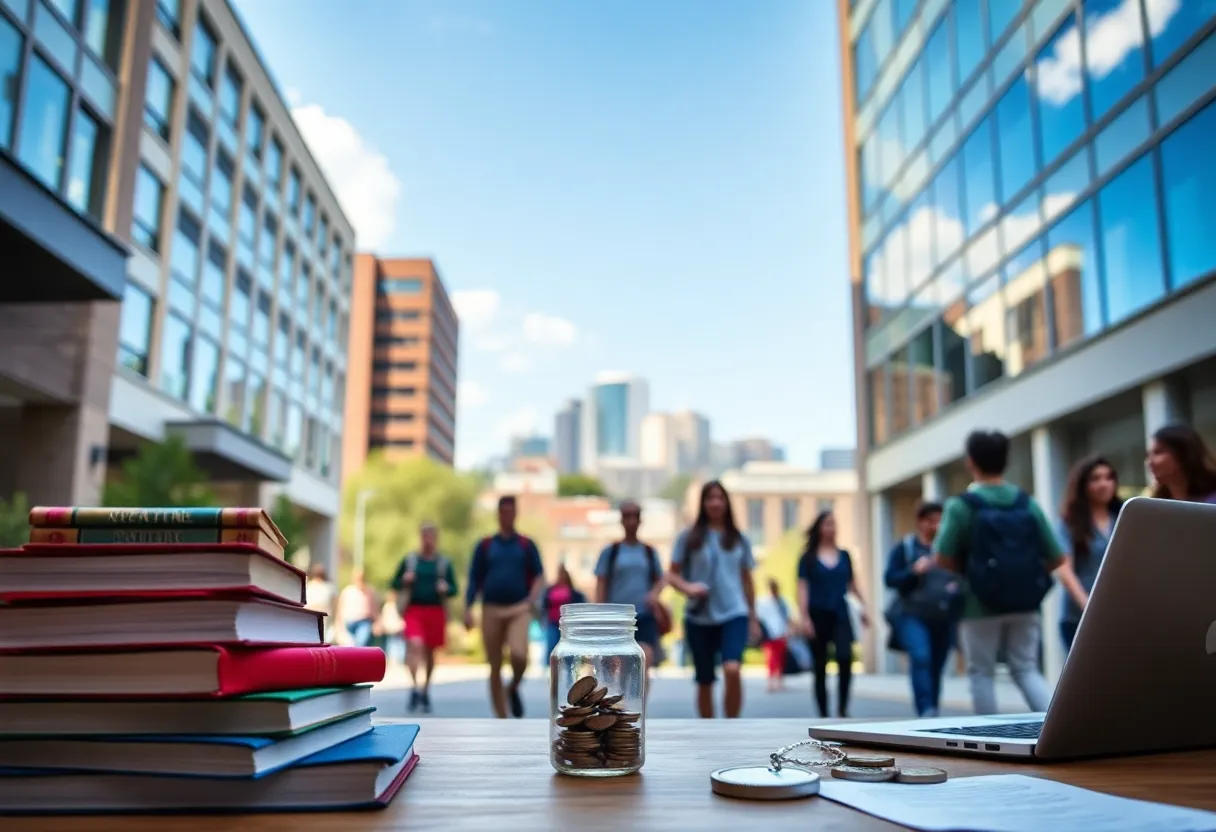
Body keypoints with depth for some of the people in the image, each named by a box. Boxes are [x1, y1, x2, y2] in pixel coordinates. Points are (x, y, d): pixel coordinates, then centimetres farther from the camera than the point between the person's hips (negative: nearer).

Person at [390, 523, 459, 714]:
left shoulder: (444, 563, 7)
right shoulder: (409, 560, 6)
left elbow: (454, 590, 10)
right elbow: (394, 584, 12)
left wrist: (446, 588, -12)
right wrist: (404, 580, -9)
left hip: (436, 611, 1)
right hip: (414, 610, -1)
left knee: (429, 651, 10)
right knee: (415, 644, -23)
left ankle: (425, 691, 27)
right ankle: (414, 687, -16)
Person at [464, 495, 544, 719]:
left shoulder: (526, 545, 9)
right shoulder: (485, 545, 10)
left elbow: (539, 575, 6)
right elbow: (474, 580, 10)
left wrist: (533, 598, -11)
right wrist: (468, 609, 2)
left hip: (519, 610, -1)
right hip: (491, 610, 1)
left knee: (519, 655, -24)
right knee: (495, 667, 3)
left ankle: (514, 688, 8)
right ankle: (501, 719, 14)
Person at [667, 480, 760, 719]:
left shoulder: (739, 539, 8)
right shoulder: (689, 537, 3)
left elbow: (747, 580, 15)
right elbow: (672, 574, 3)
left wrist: (753, 619, 15)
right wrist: (688, 588, -18)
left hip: (734, 614, 0)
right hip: (699, 618, 0)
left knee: (732, 669, -23)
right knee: (705, 682, 8)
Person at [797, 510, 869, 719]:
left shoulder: (844, 555, 10)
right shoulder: (808, 558, 1)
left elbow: (852, 584, 16)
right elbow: (803, 588, -4)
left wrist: (863, 609, 13)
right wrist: (805, 617, -12)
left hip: (840, 615, 2)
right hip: (818, 615, -2)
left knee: (845, 658, -18)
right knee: (820, 667, 5)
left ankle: (842, 709, -3)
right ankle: (823, 713, 15)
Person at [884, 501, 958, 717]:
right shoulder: (905, 547, 2)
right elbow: (890, 579, -1)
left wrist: (957, 587, -5)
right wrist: (914, 571, -16)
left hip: (944, 618, 3)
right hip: (913, 615, -3)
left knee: (937, 667, 7)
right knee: (920, 657, -23)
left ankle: (933, 712, 20)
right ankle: (925, 711, -23)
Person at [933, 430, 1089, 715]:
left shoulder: (960, 506, -9)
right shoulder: (1028, 504, 3)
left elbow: (942, 561, -11)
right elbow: (1058, 560, 2)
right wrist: (1084, 601, 10)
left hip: (981, 607, -4)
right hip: (1025, 605, 4)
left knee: (982, 674, 8)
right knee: (1027, 669, 14)